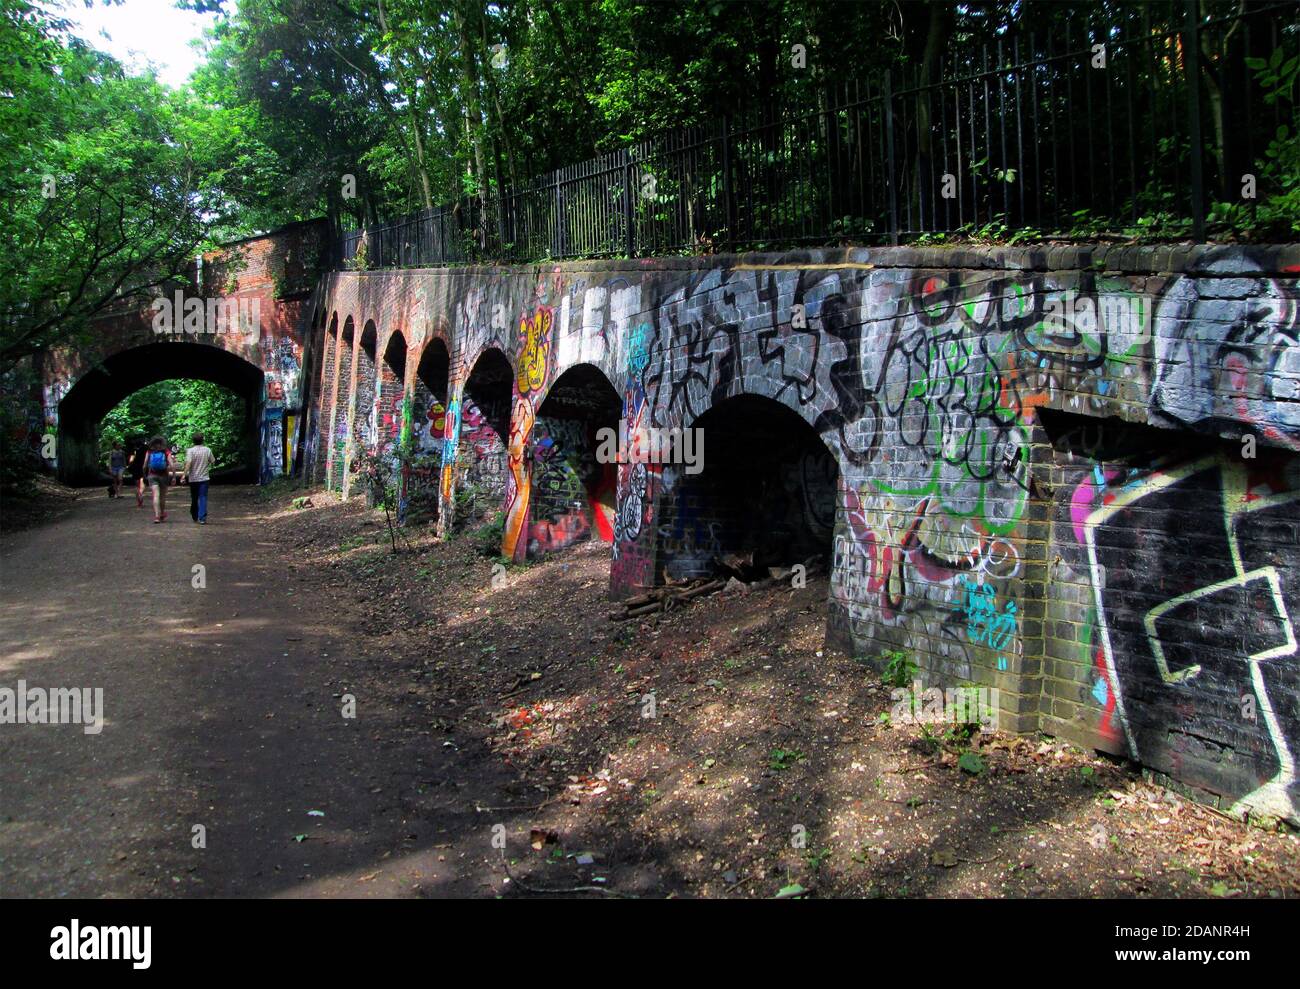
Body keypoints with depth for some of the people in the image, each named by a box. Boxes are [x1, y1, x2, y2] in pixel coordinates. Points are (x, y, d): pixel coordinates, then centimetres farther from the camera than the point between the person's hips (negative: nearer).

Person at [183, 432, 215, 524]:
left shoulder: (190, 451, -8)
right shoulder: (207, 450, -1)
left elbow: (188, 463, -19)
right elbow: (212, 461, 10)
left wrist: (185, 474, -19)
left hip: (193, 478, 0)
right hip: (204, 478, 0)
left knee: (194, 498, 15)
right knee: (203, 498, -4)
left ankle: (195, 517, 29)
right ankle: (202, 518, -15)